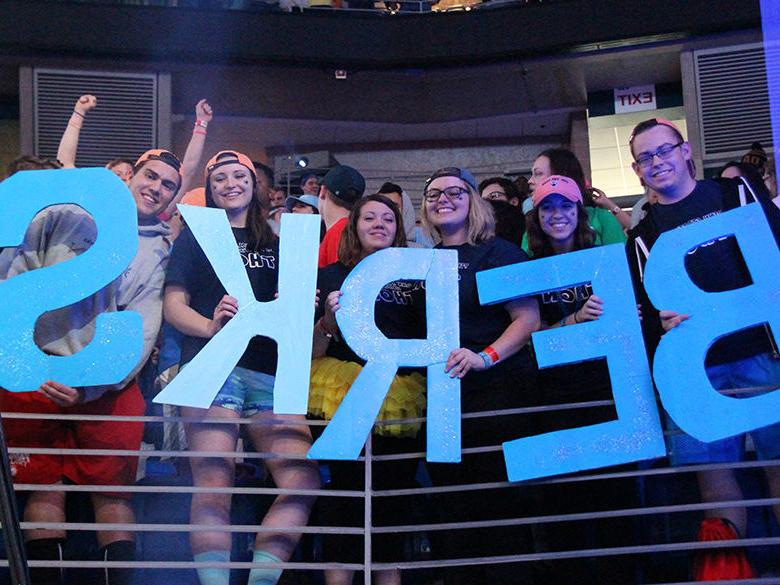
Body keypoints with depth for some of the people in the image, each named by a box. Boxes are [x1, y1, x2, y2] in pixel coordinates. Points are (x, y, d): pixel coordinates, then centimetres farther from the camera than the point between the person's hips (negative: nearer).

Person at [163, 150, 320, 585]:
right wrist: (210, 326, -15)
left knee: (303, 480, -13)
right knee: (214, 485, -15)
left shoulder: (274, 246, 24)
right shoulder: (196, 236, 15)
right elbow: (174, 306, 6)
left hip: (270, 372, 4)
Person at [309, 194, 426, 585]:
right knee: (346, 486, -12)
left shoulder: (413, 278, 18)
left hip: (402, 396, 3)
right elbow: (314, 351, 7)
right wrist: (327, 321, -13)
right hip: (344, 391, -3)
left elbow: (428, 338, 20)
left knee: (395, 489, -1)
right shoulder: (332, 276, 10)